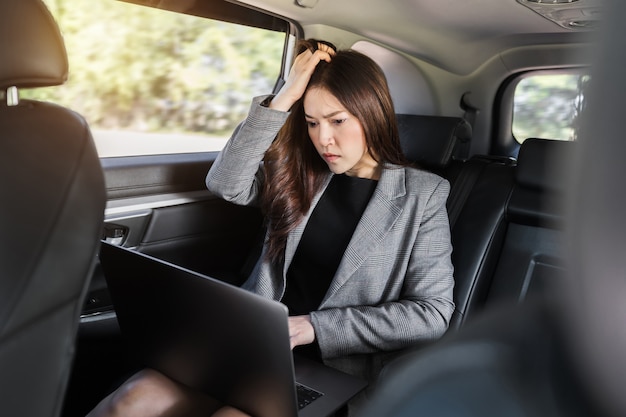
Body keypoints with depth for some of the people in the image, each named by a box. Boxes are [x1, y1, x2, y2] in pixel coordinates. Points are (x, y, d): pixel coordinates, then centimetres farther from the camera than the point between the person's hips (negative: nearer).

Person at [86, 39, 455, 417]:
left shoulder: (422, 195, -1)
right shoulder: (300, 176, 9)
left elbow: (433, 312, -6)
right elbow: (226, 183, -4)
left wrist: (317, 326, -14)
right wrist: (283, 99, -8)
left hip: (335, 373, -2)